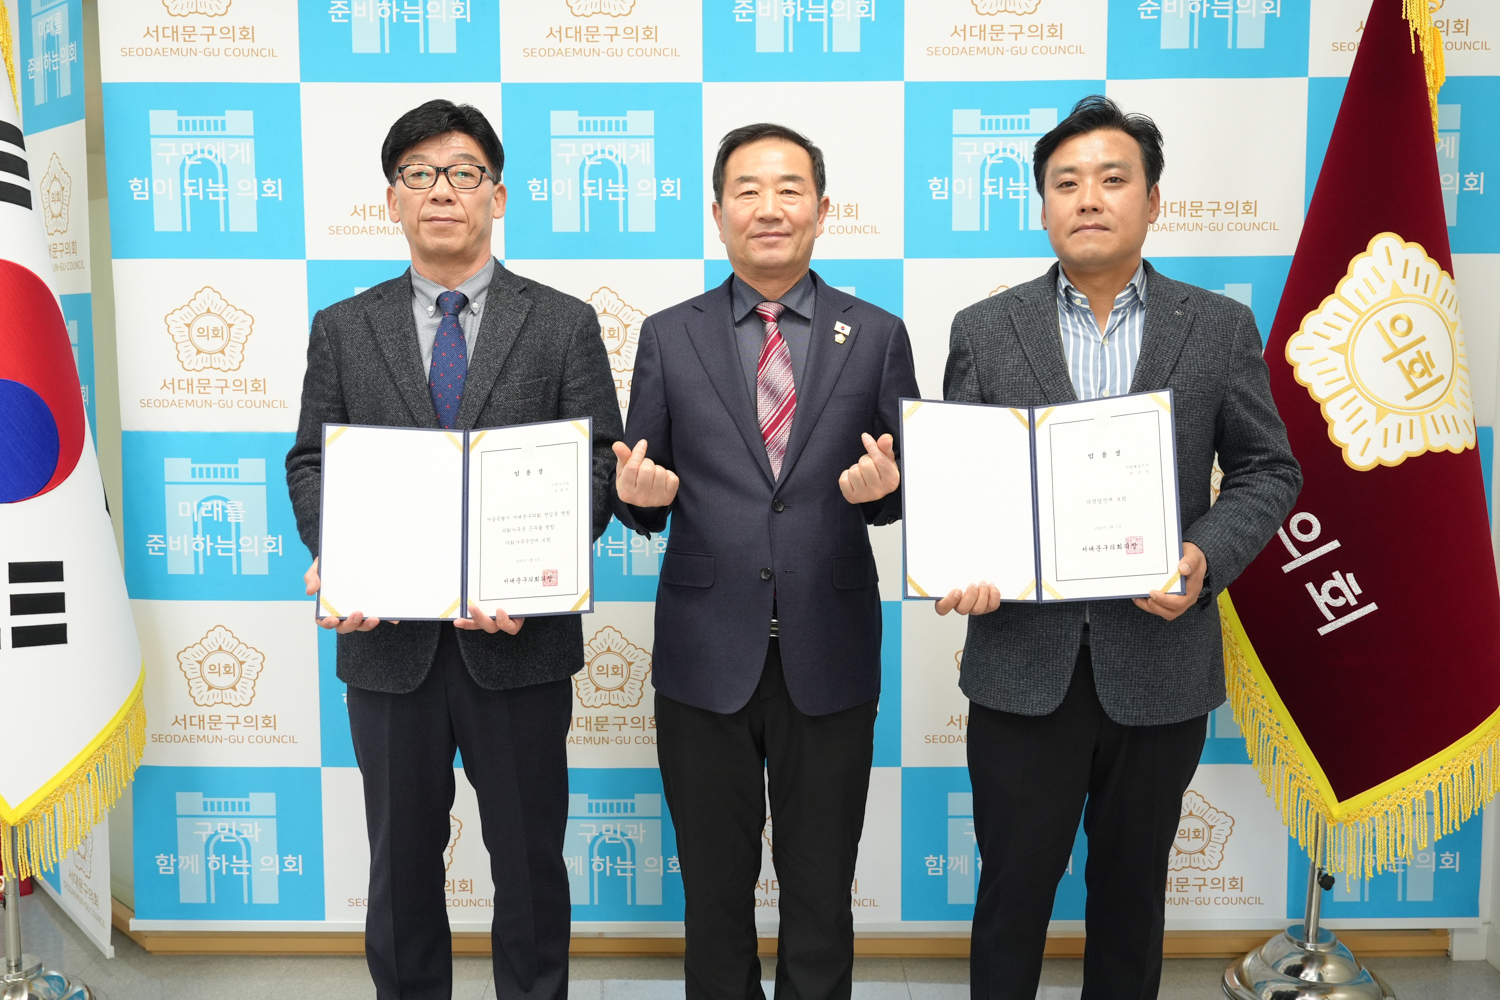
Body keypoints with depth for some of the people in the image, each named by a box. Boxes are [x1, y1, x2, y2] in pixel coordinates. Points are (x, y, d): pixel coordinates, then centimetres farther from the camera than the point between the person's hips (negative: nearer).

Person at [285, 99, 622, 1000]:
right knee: (401, 858, 15)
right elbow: (311, 463, 6)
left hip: (517, 639, -1)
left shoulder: (564, 324, 2)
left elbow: (599, 464, -4)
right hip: (388, 638, 2)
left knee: (531, 858, 12)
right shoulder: (343, 330, 8)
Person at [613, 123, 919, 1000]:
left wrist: (883, 486, -18)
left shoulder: (877, 336, 2)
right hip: (706, 655, 1)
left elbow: (906, 484, 4)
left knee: (821, 886, 15)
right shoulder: (668, 337, 3)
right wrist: (640, 492, -18)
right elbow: (647, 499, 4)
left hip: (830, 656, 0)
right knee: (715, 885, 16)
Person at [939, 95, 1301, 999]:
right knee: (1013, 888, 11)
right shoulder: (984, 330, 3)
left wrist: (1209, 558, -13)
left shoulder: (1221, 327, 3)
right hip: (1024, 662, 0)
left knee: (1133, 888, 17)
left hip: (1160, 662, 1)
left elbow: (1267, 471, 5)